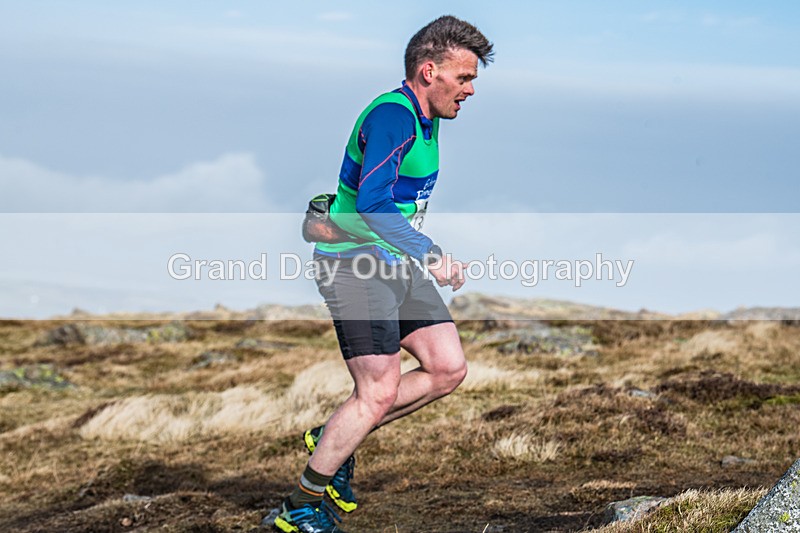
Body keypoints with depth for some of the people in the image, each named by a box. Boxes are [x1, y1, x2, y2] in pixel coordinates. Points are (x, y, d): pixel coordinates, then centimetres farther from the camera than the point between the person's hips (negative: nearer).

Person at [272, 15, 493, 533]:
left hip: (395, 266, 10)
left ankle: (334, 439, 15)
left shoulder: (426, 120, 13)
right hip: (355, 264, -10)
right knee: (380, 392, -12)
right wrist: (430, 255, -30)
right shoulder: (392, 115, -19)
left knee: (448, 368, 4)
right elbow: (373, 203, -30)